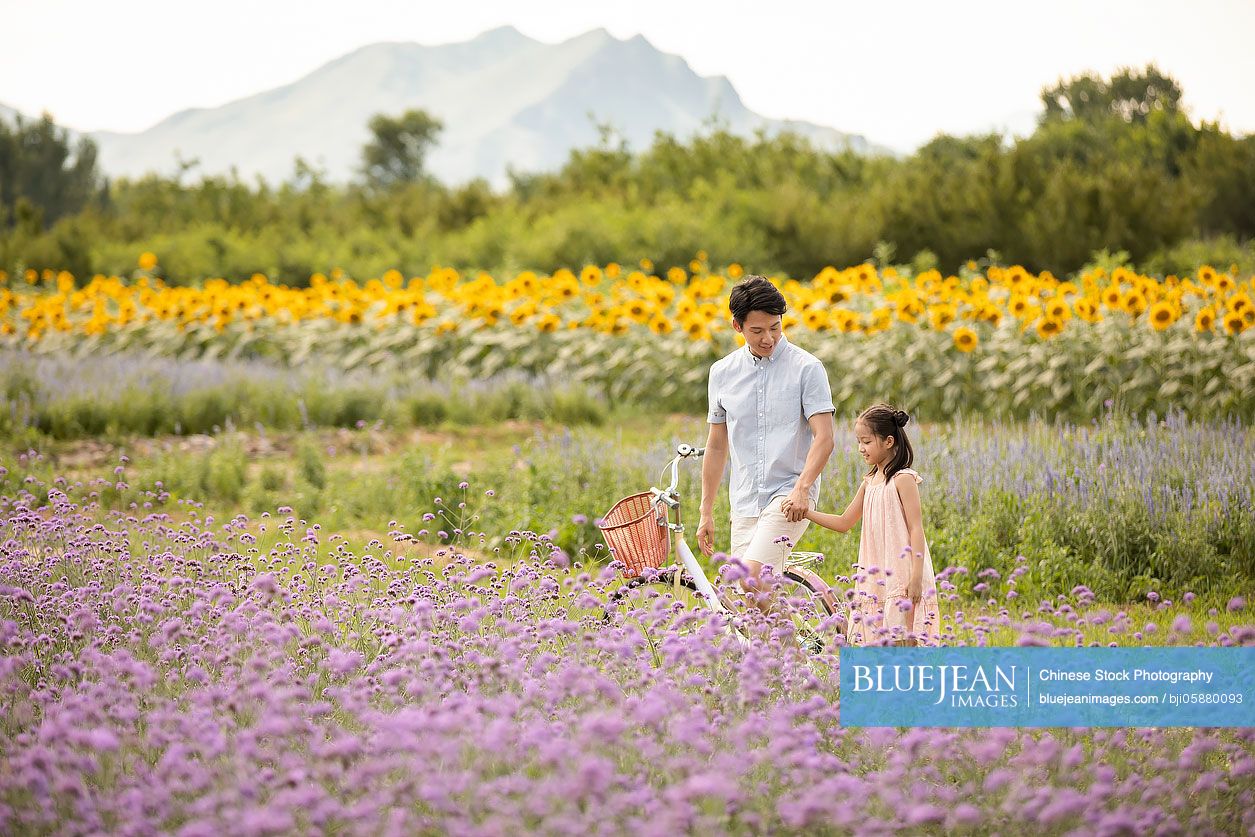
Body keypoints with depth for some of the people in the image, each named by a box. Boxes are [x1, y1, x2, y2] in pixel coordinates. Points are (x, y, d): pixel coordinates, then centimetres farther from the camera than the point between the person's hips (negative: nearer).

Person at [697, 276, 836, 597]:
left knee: (752, 575, -26)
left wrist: (802, 488, -26)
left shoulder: (807, 368, -4)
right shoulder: (723, 372, 10)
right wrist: (706, 512, 14)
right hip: (744, 506, 5)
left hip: (790, 497, -5)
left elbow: (824, 437, -10)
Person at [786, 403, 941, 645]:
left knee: (902, 640, -10)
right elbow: (844, 523, 20)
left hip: (901, 575, -8)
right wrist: (807, 513, 8)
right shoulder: (869, 482, 14)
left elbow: (916, 528, -13)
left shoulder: (903, 479, -9)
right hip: (876, 575, 8)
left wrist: (916, 577, -19)